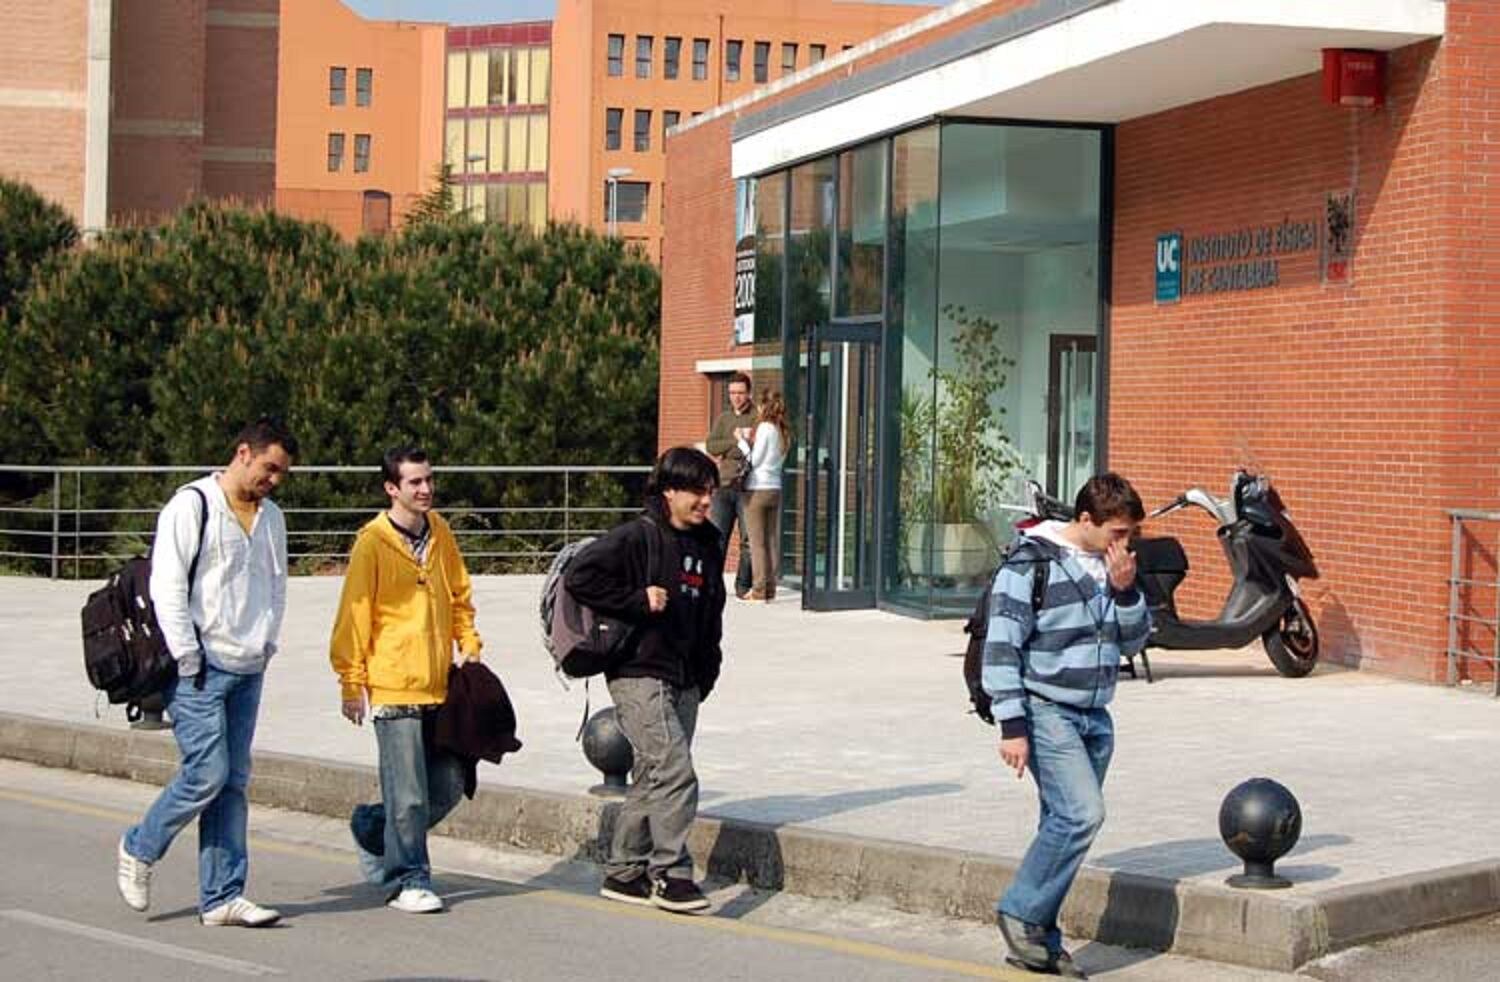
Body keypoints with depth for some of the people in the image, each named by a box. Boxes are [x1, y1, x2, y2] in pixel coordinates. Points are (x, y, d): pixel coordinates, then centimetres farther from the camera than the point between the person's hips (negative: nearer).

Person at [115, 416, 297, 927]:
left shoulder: (271, 518, 16)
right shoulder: (191, 507, -7)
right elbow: (168, 589, -11)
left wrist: (266, 644, 11)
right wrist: (188, 661, -13)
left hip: (247, 672, 7)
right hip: (199, 670, -7)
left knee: (234, 781, 4)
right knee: (207, 773, -11)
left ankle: (222, 897, 7)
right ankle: (139, 849, 13)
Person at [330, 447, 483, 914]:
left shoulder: (440, 532, 10)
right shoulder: (372, 542, -7)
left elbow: (460, 595, 21)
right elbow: (354, 615, -7)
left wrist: (470, 648, 12)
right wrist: (352, 683, -9)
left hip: (439, 685, 6)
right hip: (394, 689, -6)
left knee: (448, 786, 10)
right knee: (409, 795, -5)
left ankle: (374, 829, 32)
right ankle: (409, 882, 8)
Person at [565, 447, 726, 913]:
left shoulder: (707, 543, 13)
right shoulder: (638, 537, -11)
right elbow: (579, 576, -17)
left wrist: (707, 671, 15)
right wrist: (638, 601, -18)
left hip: (685, 682, 8)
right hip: (640, 675, -8)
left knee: (652, 778, 12)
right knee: (675, 772, -14)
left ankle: (624, 872, 21)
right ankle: (670, 875, -7)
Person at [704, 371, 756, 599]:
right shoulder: (723, 419, 18)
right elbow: (710, 445, 3)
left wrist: (726, 451, -7)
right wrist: (736, 440, -9)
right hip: (724, 486, 3)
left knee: (749, 538, -1)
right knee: (717, 537, 0)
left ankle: (743, 586, 5)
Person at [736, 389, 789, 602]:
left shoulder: (764, 428, -11)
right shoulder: (783, 431, 10)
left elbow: (753, 460, -10)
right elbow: (778, 459, 12)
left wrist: (742, 441, 2)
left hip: (756, 490, -7)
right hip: (775, 488, 7)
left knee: (757, 542, -3)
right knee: (772, 541, 8)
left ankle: (759, 591, -4)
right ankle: (770, 588, 8)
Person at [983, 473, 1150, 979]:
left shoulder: (1112, 564, 9)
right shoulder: (1031, 563, -12)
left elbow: (1134, 641, 13)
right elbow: (1001, 648, -13)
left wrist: (1124, 590, -6)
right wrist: (1012, 726, -17)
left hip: (1094, 716, 7)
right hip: (1045, 711, -7)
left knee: (1066, 823, 7)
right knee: (1082, 813, -19)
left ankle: (1038, 940, 14)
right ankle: (1021, 913, -5)